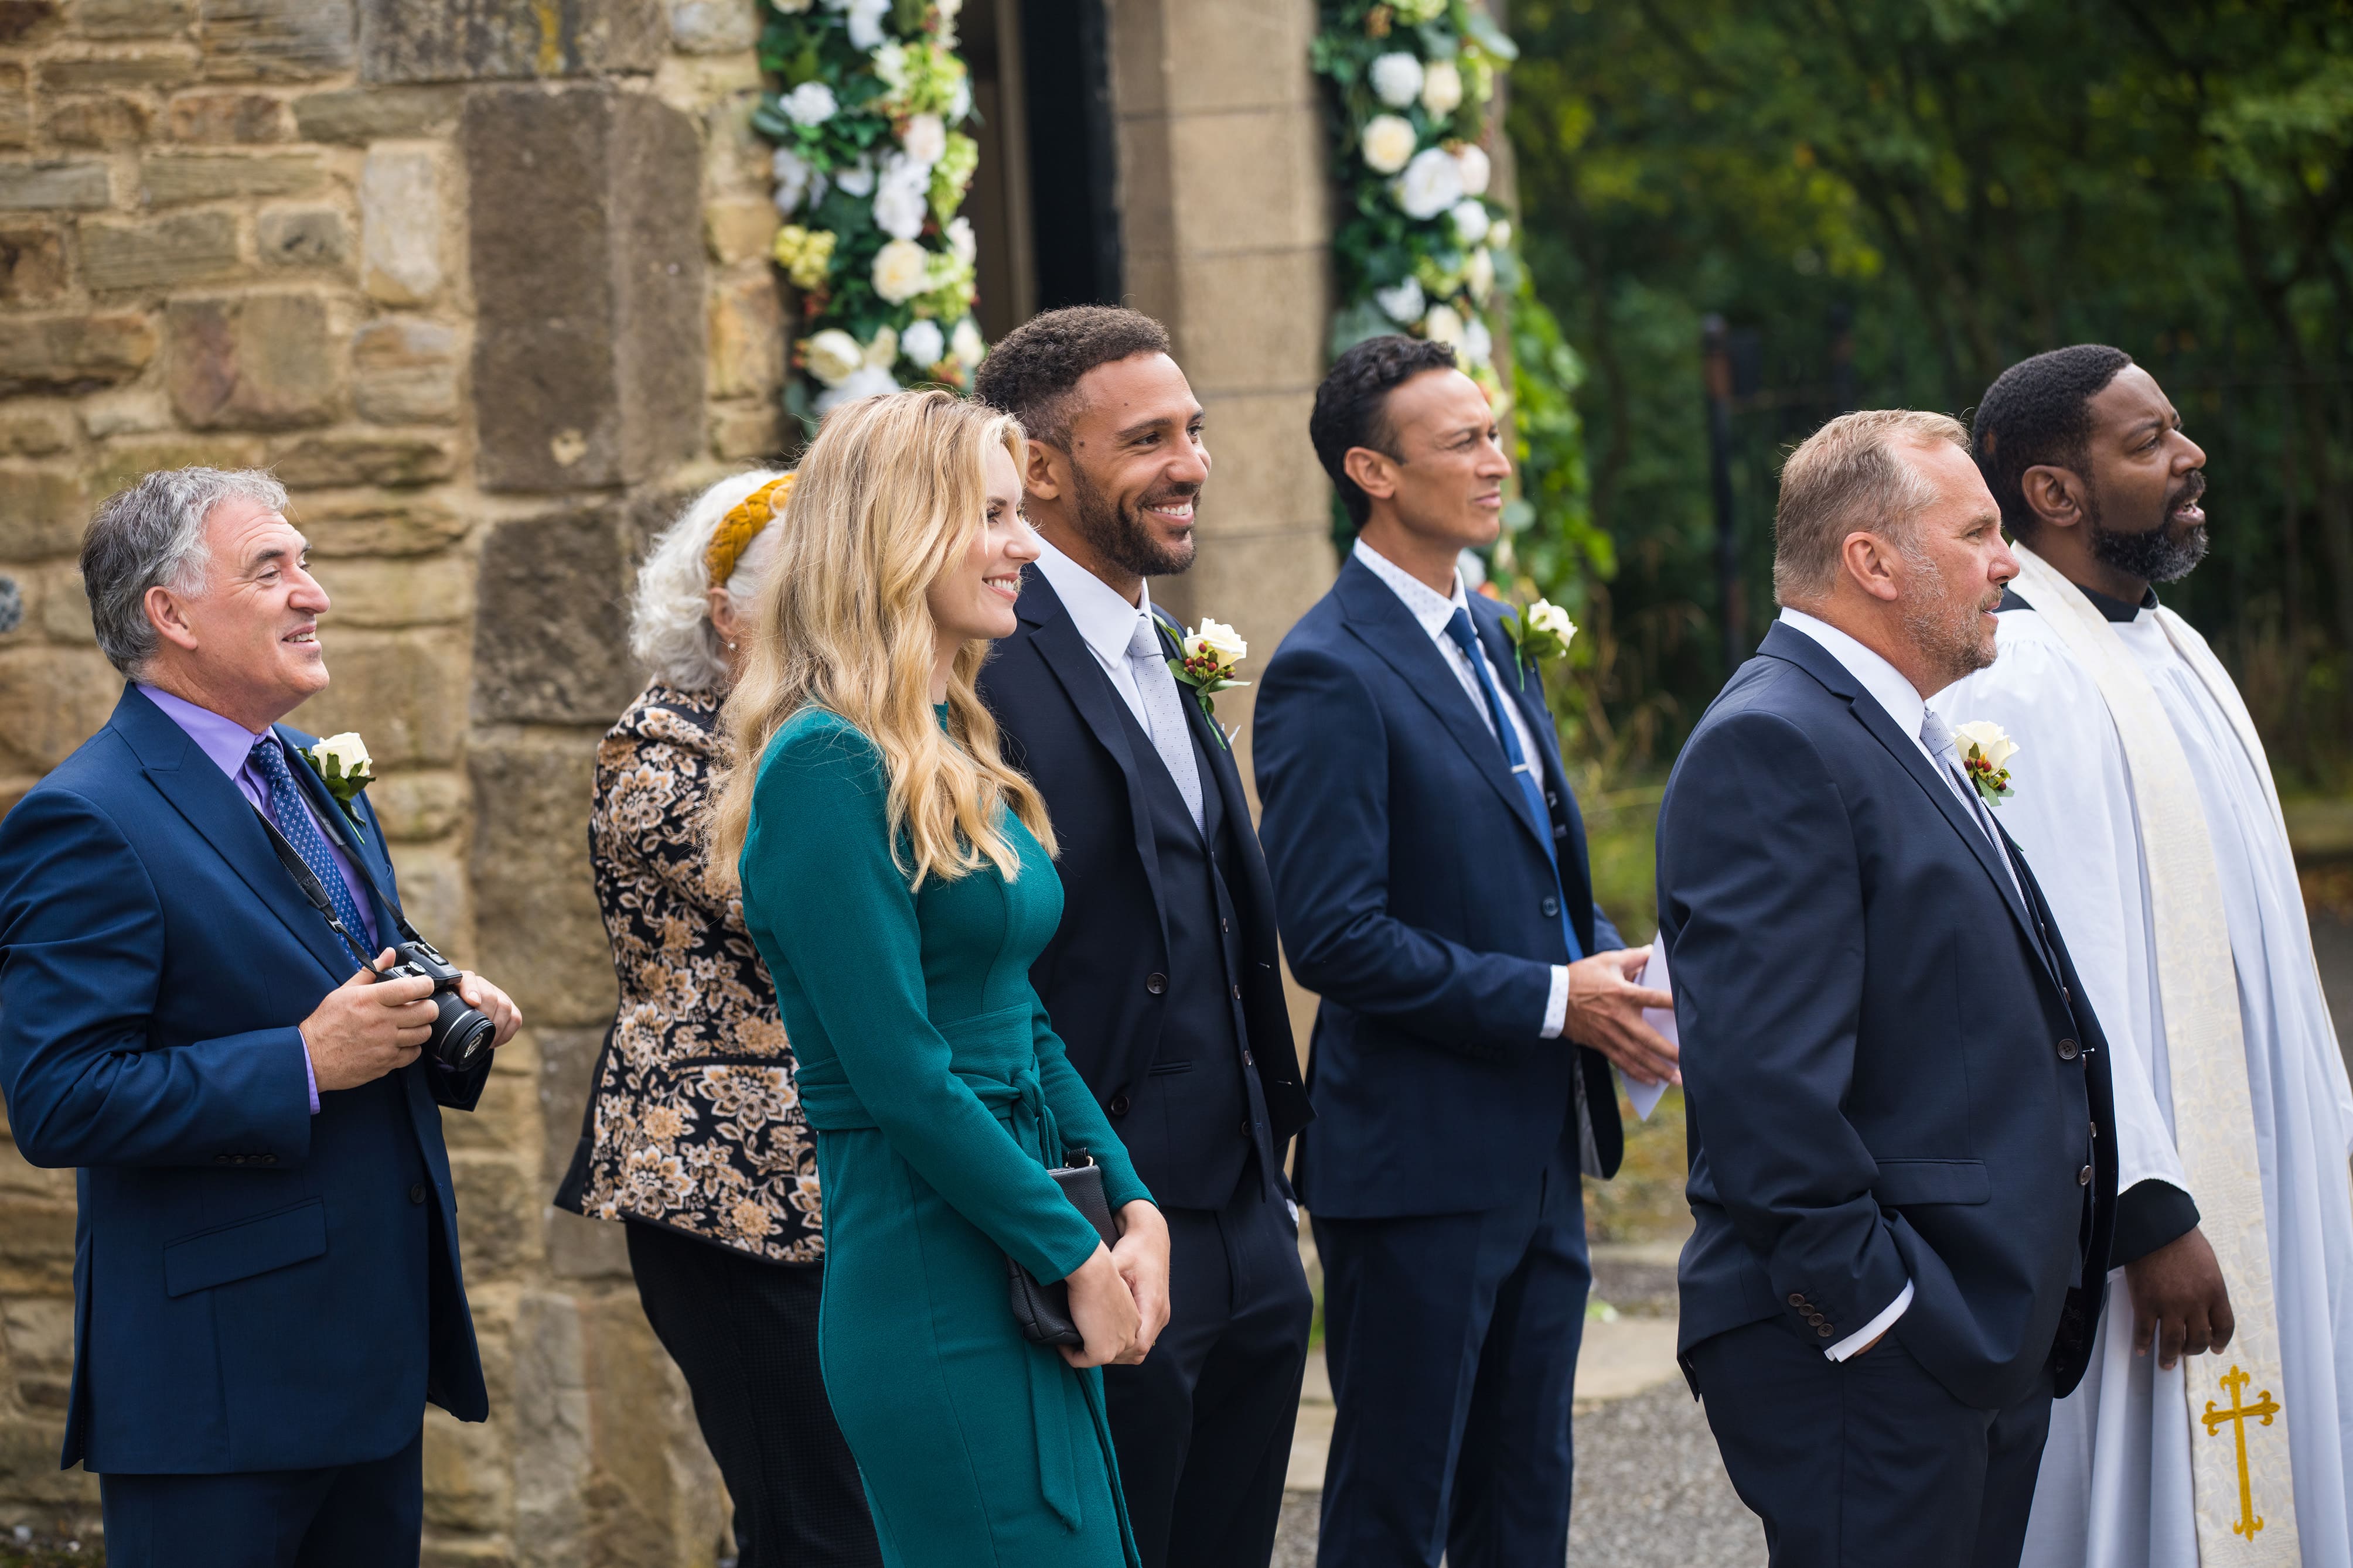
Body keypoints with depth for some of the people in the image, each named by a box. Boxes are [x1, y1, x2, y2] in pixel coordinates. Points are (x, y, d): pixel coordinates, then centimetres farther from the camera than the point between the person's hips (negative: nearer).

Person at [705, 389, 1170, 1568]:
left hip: (1021, 1290, 9)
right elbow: (903, 1075, -18)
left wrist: (1132, 1206, 6)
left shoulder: (952, 752, 14)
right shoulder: (830, 766, -14)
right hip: (932, 1288, -9)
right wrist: (1077, 1257, -12)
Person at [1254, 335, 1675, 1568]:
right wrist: (1551, 999, -19)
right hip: (1419, 1158, -9)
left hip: (1540, 1149, 9)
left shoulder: (1487, 637, 14)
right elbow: (1333, 936, -21)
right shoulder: (1330, 674, -15)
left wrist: (1608, 966, 4)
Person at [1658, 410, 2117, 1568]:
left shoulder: (1906, 738, 19)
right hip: (1866, 1350, -10)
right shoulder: (1769, 745, -15)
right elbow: (1763, 1079, -22)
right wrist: (1873, 1315, -21)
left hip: (1989, 1345, 10)